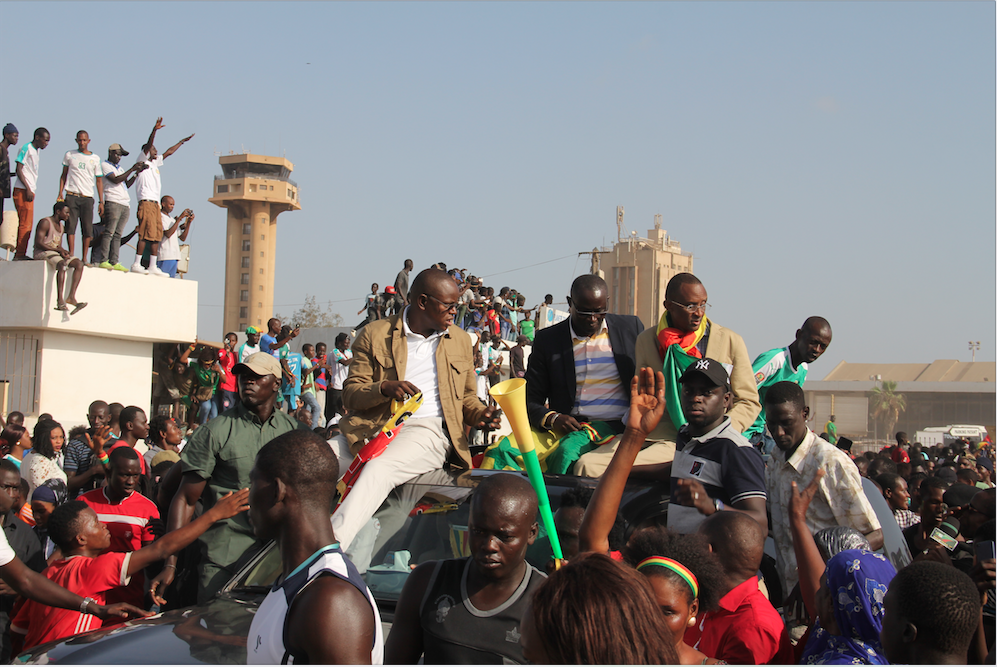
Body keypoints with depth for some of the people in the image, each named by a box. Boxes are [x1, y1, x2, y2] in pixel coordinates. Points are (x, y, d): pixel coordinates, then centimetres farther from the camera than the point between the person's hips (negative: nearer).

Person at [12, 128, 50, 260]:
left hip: (30, 191, 9)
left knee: (28, 224, 10)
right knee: (25, 224, -11)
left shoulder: (36, 151, 19)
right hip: (22, 191, -9)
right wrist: (28, 189, -18)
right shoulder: (26, 148, -8)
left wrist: (31, 190, 14)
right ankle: (20, 254, -10)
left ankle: (20, 254, 14)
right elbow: (18, 169, -13)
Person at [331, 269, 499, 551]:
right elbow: (350, 393, 6)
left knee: (379, 469, -34)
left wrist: (480, 414, 2)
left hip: (429, 430, -1)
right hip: (374, 427, 1)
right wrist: (383, 388, -16)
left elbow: (467, 396, 26)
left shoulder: (460, 339, 20)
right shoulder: (375, 334, 9)